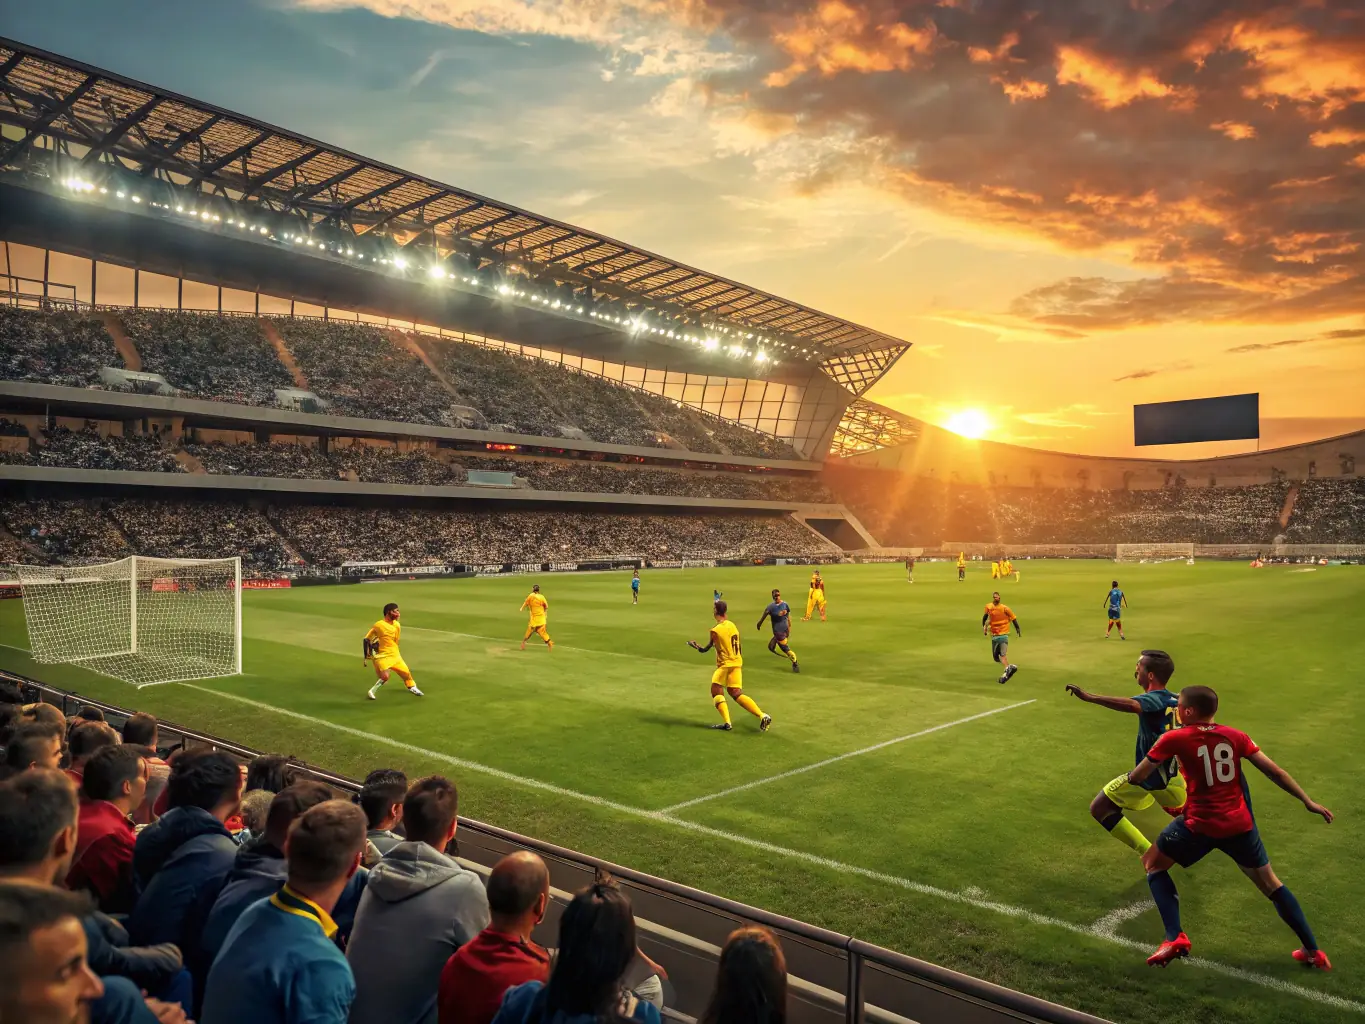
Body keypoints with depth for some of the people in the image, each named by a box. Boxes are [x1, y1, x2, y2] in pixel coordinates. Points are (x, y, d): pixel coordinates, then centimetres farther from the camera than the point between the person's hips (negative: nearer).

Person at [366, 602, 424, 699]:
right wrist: (367, 655, -6)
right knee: (385, 677, -23)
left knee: (406, 672, 11)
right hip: (383, 656, -6)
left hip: (395, 655, 6)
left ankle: (412, 687, 38)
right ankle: (372, 691, -2)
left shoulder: (397, 625, 3)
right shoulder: (378, 625, -16)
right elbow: (367, 639, -7)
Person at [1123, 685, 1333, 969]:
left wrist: (1130, 775, 17)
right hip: (1239, 824, 5)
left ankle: (1174, 939, 2)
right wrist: (1308, 802, 15)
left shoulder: (1174, 738, -9)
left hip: (1200, 825, -4)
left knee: (1153, 864, 14)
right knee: (1270, 883, 23)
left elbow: (1137, 777, -6)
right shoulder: (1235, 735, 3)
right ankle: (1313, 952, 29)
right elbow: (1274, 771, 5)